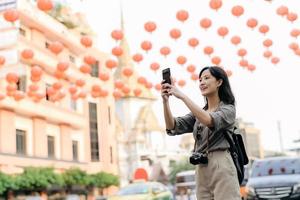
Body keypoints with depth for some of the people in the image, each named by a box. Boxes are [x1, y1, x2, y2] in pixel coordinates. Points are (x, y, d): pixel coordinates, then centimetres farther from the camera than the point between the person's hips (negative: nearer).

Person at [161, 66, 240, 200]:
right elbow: (172, 128, 3)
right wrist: (165, 101, -10)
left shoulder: (228, 109, 2)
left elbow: (209, 121, -20)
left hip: (222, 168, -6)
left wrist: (183, 96, -20)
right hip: (201, 171, 6)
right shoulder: (198, 113, 19)